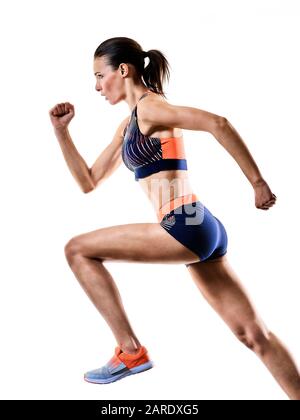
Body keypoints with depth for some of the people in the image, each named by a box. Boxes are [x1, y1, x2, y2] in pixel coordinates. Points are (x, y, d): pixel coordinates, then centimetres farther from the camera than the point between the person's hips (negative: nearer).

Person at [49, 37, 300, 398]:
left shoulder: (149, 106, -4)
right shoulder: (127, 126, 23)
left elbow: (217, 123, -18)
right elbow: (89, 182, 24)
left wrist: (258, 183, -18)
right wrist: (61, 130, 20)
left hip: (186, 226, -10)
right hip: (197, 230, 10)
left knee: (77, 250, -2)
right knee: (254, 334, 11)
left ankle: (131, 352, 0)